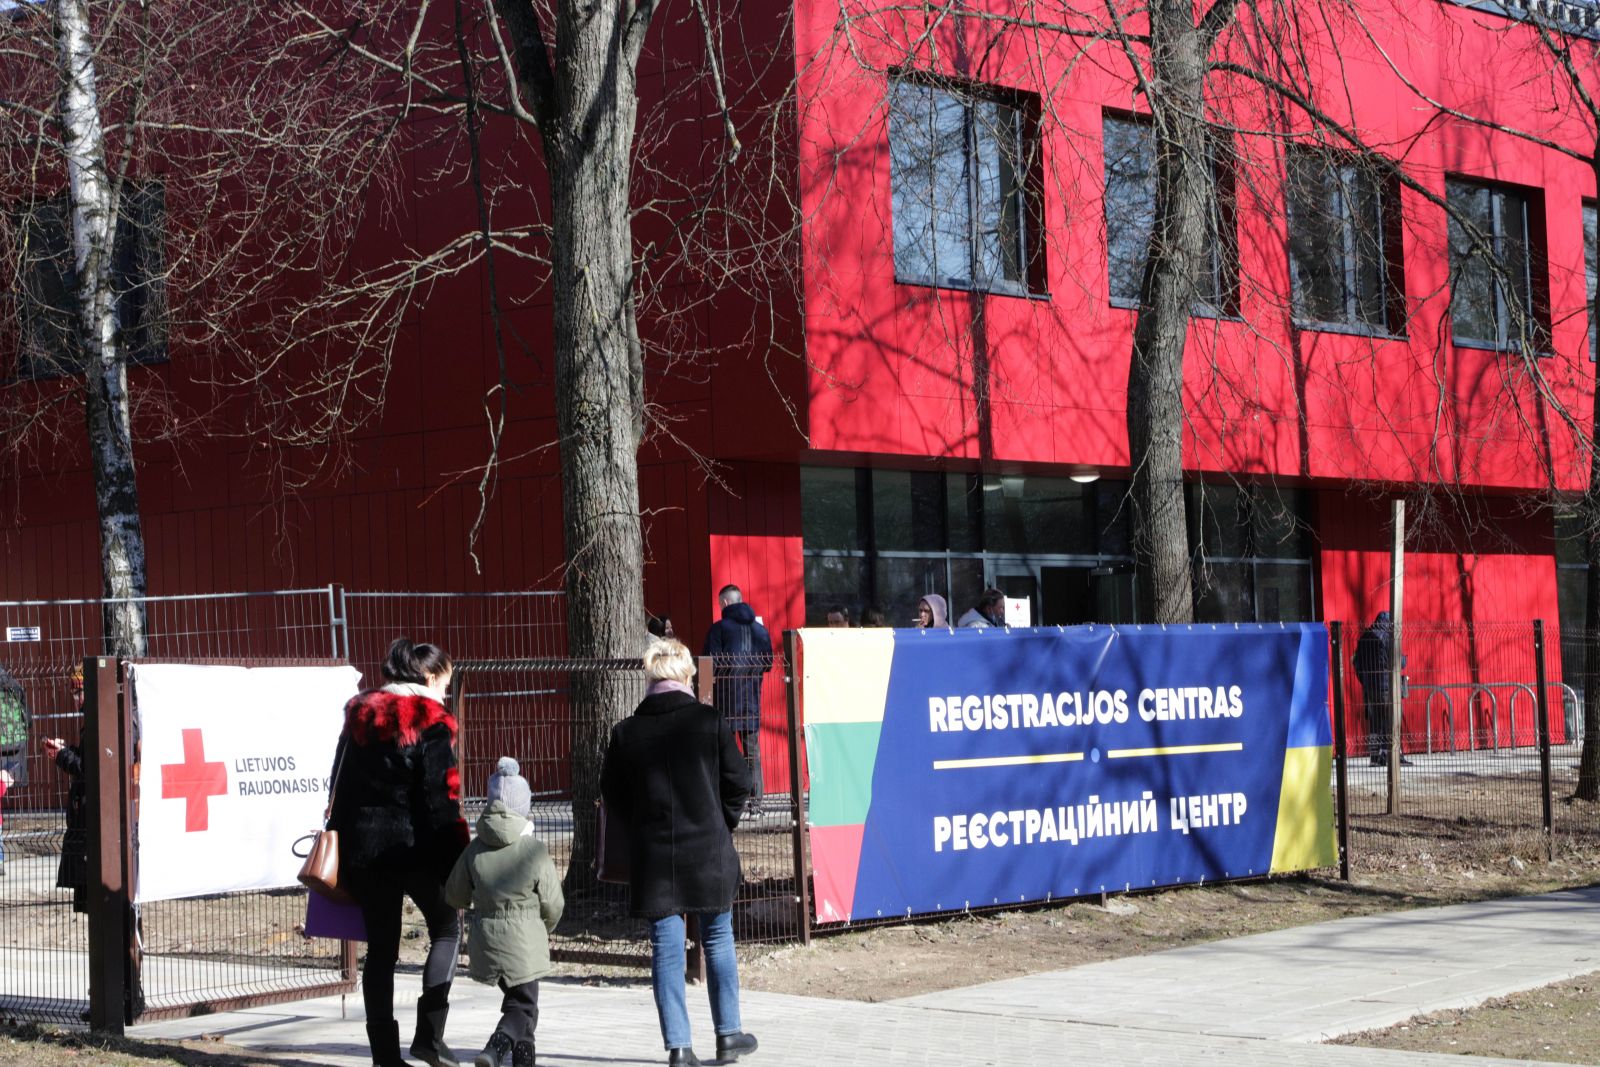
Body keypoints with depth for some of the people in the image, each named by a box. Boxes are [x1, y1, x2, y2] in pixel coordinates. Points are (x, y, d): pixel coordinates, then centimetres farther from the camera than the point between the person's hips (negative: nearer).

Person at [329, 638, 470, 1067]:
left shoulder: (360, 714, 11)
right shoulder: (432, 721, -9)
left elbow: (340, 786, 14)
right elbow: (441, 799, -13)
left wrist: (342, 841, 19)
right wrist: (455, 861, -9)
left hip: (362, 847, 5)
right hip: (413, 846, -5)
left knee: (380, 946, 10)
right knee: (446, 927, 13)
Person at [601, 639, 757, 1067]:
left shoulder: (625, 732, -2)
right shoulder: (709, 722, -6)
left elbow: (612, 793, 5)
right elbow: (738, 782, -2)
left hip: (652, 855, 1)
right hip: (708, 851, -1)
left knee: (665, 947, 5)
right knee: (718, 939, 14)